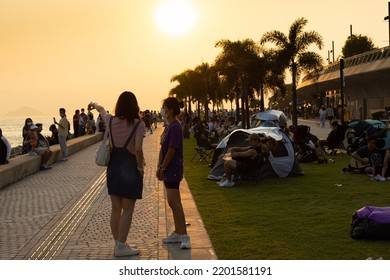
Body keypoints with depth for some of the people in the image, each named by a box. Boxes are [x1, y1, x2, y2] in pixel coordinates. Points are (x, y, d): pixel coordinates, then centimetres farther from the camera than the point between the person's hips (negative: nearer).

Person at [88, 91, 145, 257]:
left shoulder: (111, 121, 3)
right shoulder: (138, 124, -12)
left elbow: (102, 110, 27)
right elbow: (138, 149, -24)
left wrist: (94, 105, 48)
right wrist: (140, 166, -8)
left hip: (113, 167, 5)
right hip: (130, 167, -5)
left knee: (115, 208, 12)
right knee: (127, 209, 2)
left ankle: (118, 244, 22)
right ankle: (121, 246, 2)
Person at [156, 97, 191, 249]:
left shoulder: (175, 127, -16)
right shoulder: (168, 126, 14)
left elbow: (172, 150, -19)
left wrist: (162, 168, -15)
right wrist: (159, 167, 12)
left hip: (173, 169, -10)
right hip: (168, 170, 10)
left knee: (173, 201, -13)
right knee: (174, 202, 14)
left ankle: (184, 236, -11)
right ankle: (177, 233, 22)